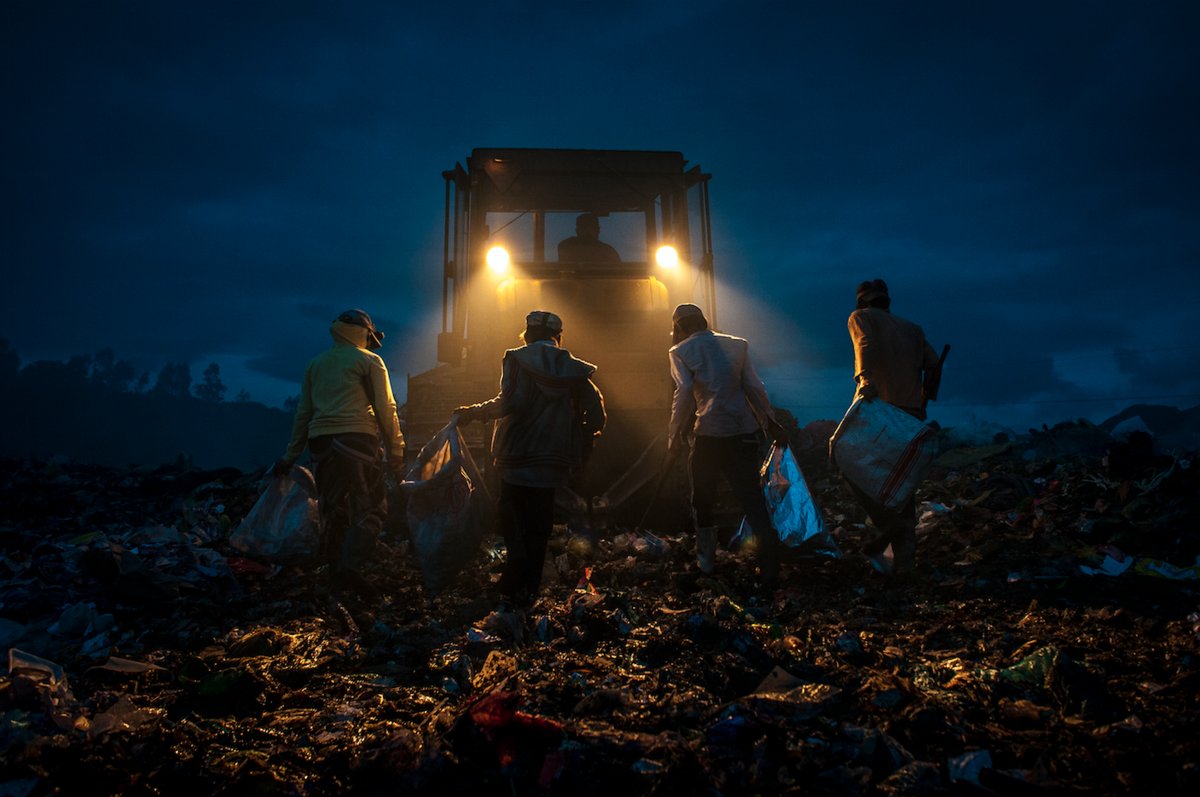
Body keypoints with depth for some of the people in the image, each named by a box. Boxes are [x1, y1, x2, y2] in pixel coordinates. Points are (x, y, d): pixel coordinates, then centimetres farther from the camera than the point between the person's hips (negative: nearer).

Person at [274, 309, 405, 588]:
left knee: (332, 508, 14)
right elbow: (386, 409, -1)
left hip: (320, 440, 5)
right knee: (370, 509, -2)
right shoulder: (369, 360, 6)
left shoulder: (316, 363, 20)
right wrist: (396, 454, 1)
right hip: (357, 437, -5)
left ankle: (334, 570, 16)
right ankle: (348, 568, -16)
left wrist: (291, 455, 23)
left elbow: (303, 413, 19)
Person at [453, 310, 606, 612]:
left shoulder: (517, 360, -2)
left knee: (512, 523, 4)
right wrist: (577, 447, 15)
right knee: (539, 528, 14)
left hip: (517, 459, -3)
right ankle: (529, 592, 16)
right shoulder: (574, 369, 7)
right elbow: (596, 417, 0)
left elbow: (510, 403, -19)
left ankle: (512, 593, -7)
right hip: (553, 463, 3)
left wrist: (471, 413, -7)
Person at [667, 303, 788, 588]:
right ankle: (769, 567, -7)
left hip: (709, 434, -3)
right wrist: (771, 424, 11)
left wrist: (675, 434, -5)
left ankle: (705, 557, 26)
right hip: (744, 431, 3)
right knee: (751, 495, 3)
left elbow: (684, 393, -11)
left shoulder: (681, 352, 1)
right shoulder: (737, 344, 11)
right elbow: (754, 387, 6)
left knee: (703, 495, 16)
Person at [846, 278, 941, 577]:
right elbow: (933, 364, 11)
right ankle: (904, 560, 11)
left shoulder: (861, 317, 11)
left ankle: (889, 525, -9)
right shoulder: (912, 328, 24)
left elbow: (866, 345, -12)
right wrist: (922, 402, 19)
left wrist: (865, 380, -28)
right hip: (911, 414, 5)